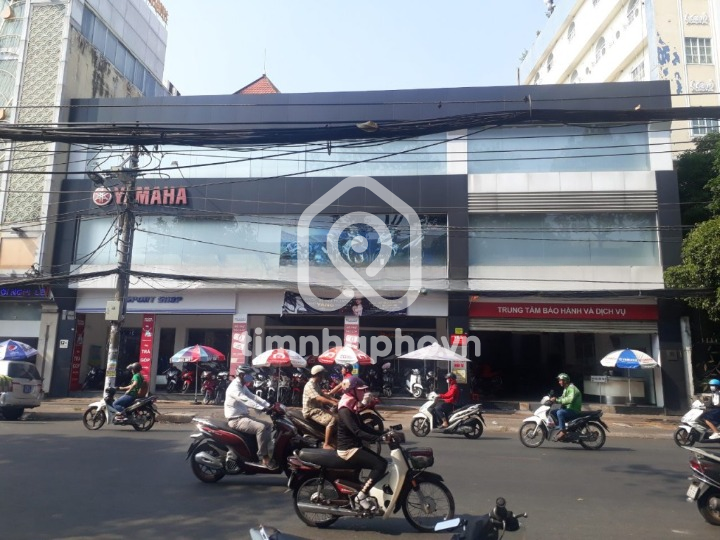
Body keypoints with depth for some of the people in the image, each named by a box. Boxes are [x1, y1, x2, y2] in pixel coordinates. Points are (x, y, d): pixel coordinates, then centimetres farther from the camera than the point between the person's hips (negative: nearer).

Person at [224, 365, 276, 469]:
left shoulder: (243, 387, 16)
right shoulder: (234, 387, -17)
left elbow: (253, 397, 10)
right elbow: (246, 400, -31)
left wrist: (269, 405, -4)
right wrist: (262, 408, -40)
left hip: (244, 417, 10)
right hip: (236, 419, -10)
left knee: (268, 425, 6)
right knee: (261, 427, -28)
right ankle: (264, 457, -22)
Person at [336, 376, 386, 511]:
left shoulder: (352, 407, 11)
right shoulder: (345, 410, -20)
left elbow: (363, 427, 15)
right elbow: (357, 432, -29)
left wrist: (382, 434, 4)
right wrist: (378, 438, -34)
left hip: (355, 447, 10)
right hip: (348, 450, -10)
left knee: (382, 462, 6)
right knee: (380, 465, -16)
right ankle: (361, 495, -9)